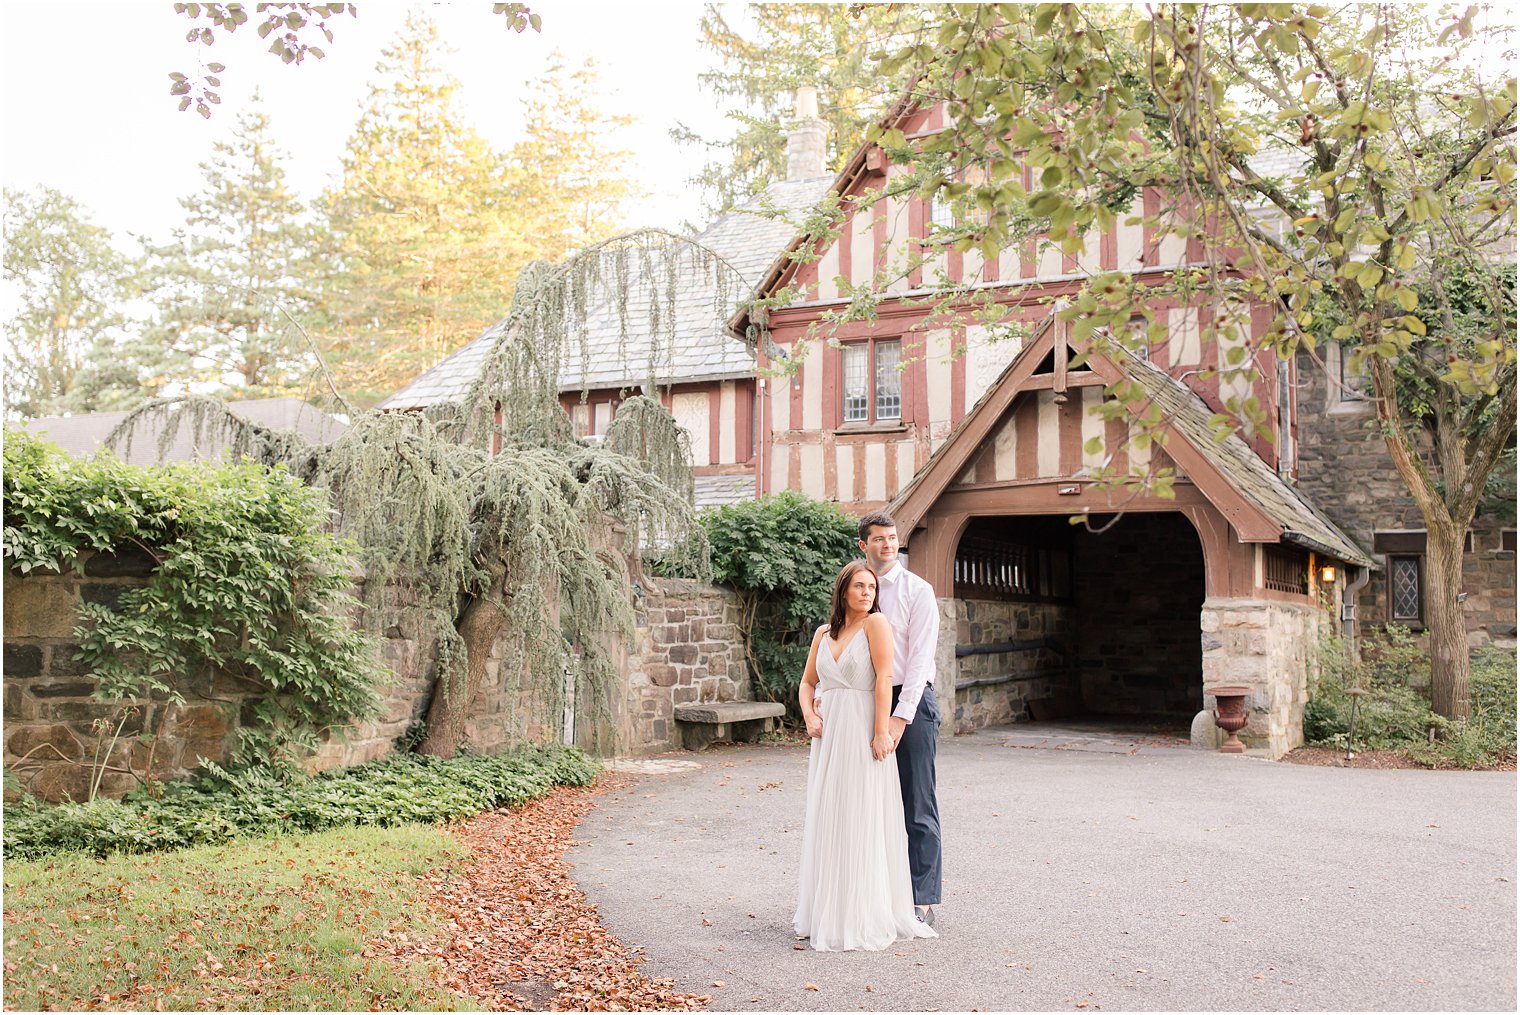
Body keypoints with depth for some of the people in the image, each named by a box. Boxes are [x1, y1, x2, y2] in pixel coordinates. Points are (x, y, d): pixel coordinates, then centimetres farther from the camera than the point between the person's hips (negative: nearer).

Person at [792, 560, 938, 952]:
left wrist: (882, 732, -18)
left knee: (862, 820, -3)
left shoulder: (876, 623, -4)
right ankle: (827, 911, 20)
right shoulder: (823, 633, 13)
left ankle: (864, 916, 5)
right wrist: (809, 717, 0)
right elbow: (807, 683, 18)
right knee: (826, 820, 9)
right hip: (828, 735, 6)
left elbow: (884, 679, -12)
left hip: (863, 732, -6)